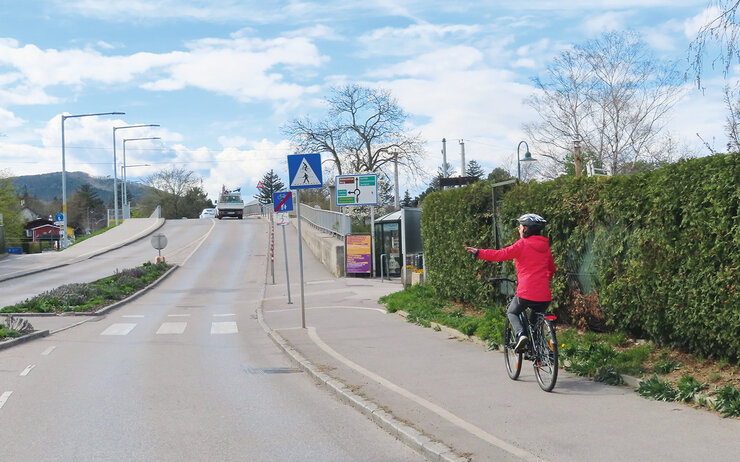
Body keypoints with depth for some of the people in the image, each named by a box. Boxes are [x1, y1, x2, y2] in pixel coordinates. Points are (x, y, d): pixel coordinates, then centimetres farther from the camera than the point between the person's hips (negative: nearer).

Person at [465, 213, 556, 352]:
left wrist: (479, 252, -2)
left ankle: (520, 334, -8)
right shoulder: (546, 247, 14)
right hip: (544, 295, 5)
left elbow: (501, 254, -7)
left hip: (526, 292, -5)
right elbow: (552, 269, 25)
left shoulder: (522, 244, -4)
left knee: (512, 313, 19)